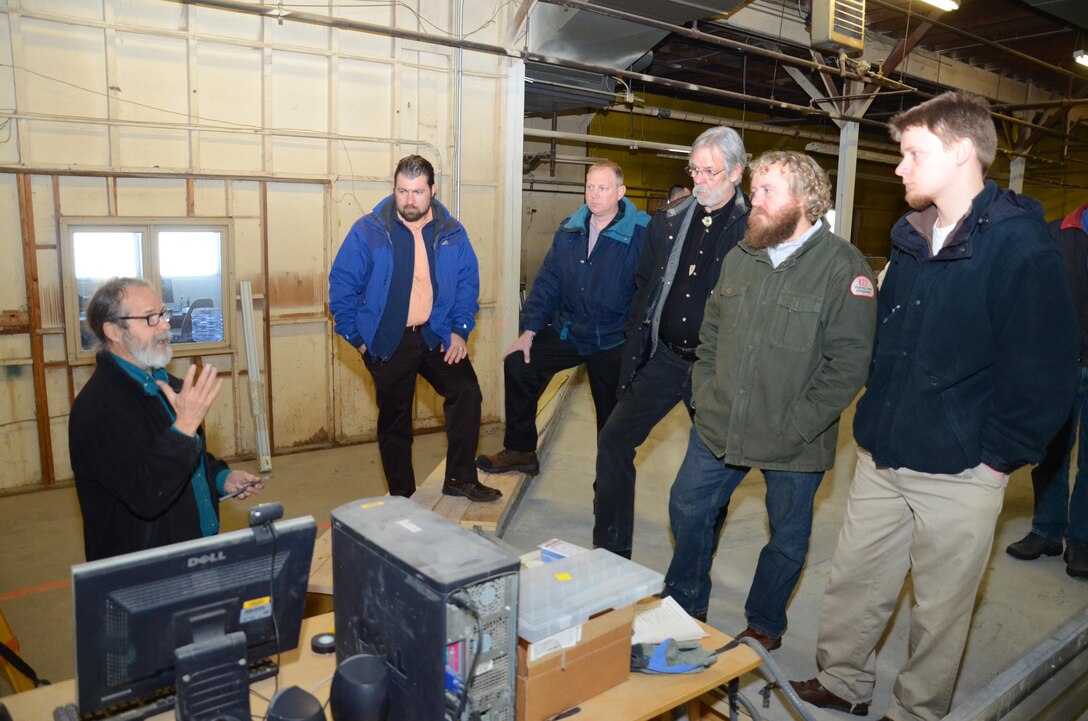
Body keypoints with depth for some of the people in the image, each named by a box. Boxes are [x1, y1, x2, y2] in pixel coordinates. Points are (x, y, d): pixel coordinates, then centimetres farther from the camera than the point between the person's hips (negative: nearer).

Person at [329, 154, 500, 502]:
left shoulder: (452, 232, 0)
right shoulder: (368, 230, -7)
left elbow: (468, 283, 4)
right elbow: (341, 285, -5)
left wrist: (460, 330, -6)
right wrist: (357, 337, -7)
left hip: (437, 336, 2)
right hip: (388, 343, -1)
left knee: (467, 392, -14)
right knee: (394, 421, 8)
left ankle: (460, 478, 4)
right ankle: (402, 497, 24)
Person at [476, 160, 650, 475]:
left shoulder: (641, 233, -15)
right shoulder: (570, 229, 1)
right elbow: (548, 280, 4)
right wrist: (529, 330, 0)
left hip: (613, 342, -4)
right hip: (567, 331, 5)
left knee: (612, 419, 6)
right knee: (518, 366, -5)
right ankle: (520, 451, 13)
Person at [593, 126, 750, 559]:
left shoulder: (753, 228, -9)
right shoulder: (670, 218, 6)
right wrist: (637, 343, 7)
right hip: (663, 356, 5)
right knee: (614, 441, 2)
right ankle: (610, 552, 17)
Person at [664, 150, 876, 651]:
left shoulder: (843, 266, -13)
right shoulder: (740, 258, 6)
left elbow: (849, 363, -16)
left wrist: (794, 429, -18)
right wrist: (705, 397, 4)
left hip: (792, 446, -5)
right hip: (718, 427, 5)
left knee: (787, 537, 14)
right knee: (687, 510, 14)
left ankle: (764, 626, 38)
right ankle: (684, 605, 38)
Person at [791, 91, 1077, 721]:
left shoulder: (1021, 245, -14)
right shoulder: (911, 238, 7)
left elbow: (1045, 373, -14)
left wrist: (996, 458, -12)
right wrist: (875, 421, 11)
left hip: (959, 475, -6)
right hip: (882, 459, 6)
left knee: (941, 608, 12)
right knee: (853, 581, 16)